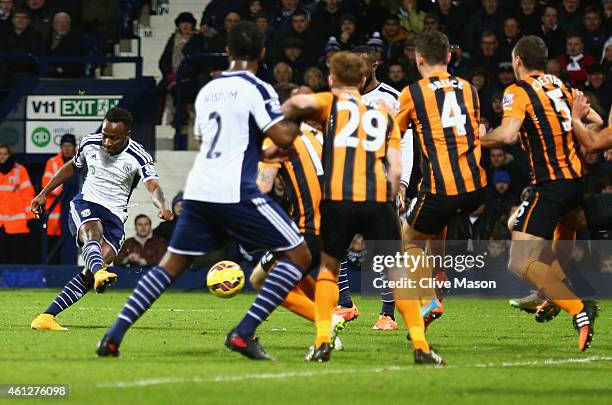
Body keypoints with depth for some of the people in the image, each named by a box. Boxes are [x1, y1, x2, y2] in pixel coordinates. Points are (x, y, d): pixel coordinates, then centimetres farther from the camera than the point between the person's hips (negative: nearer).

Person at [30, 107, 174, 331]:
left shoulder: (138, 158, -11)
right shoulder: (90, 143, -2)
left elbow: (153, 186, -27)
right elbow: (71, 166, 18)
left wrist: (163, 206, -50)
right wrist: (44, 193, 20)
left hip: (114, 216, 0)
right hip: (85, 204, 0)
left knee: (91, 272, -19)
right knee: (93, 232, -37)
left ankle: (47, 316, -18)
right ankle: (100, 273, -71)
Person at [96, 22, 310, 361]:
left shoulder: (207, 91, 18)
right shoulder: (255, 89, -4)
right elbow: (283, 137, -13)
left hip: (198, 189, 7)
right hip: (235, 192, -7)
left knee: (170, 265, 16)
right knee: (298, 255, 2)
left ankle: (114, 336, 3)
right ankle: (243, 333, -8)